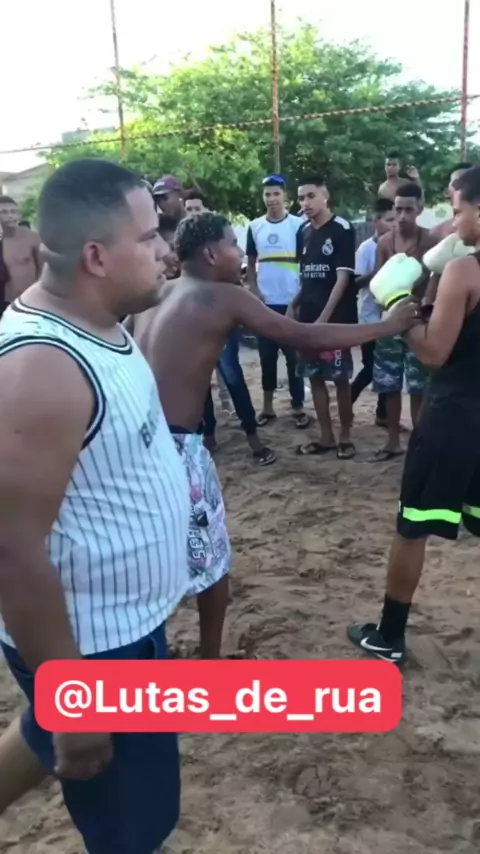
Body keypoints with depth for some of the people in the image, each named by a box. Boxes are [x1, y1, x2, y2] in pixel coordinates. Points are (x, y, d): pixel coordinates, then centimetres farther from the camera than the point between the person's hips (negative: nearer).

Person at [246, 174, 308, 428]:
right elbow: (251, 264, 11)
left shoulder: (298, 225, -3)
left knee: (294, 356, 4)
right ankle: (267, 407, 18)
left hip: (293, 301, -3)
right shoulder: (255, 227, 6)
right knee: (267, 356, 9)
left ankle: (298, 407, 12)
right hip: (265, 302, 3)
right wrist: (253, 291, -1)